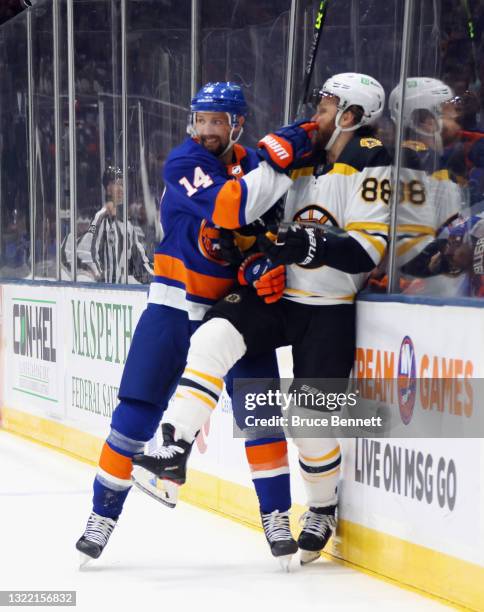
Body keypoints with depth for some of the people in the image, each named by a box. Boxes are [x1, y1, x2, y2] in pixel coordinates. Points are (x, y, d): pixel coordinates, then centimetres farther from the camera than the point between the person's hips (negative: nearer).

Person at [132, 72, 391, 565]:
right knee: (214, 337, -20)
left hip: (329, 311, -6)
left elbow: (369, 249, -20)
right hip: (278, 296, 6)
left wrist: (312, 245, -30)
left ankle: (323, 510, 21)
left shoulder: (370, 168, -11)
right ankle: (175, 450, -25)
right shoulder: (304, 162, 13)